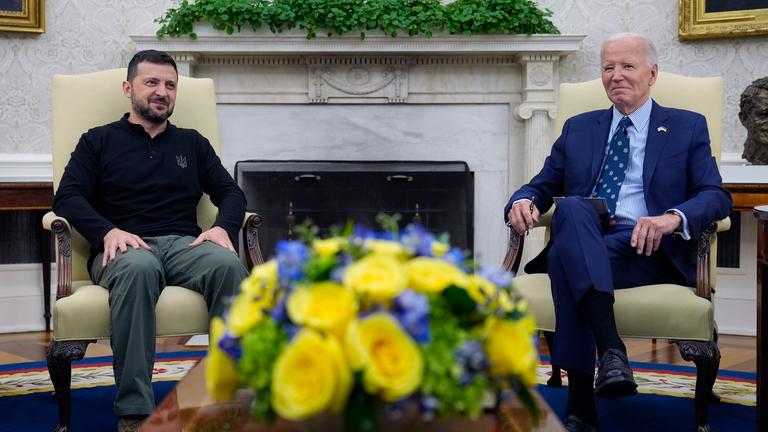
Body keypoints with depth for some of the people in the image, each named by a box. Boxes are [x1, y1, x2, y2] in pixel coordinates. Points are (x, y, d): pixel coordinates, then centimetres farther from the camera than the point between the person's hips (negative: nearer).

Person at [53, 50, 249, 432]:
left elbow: (231, 193, 18)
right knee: (138, 268, -41)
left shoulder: (192, 143, 25)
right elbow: (67, 197, 5)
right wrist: (108, 231, -15)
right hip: (125, 247, -2)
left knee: (229, 264, -34)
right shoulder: (99, 141, 17)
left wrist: (223, 227, -6)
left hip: (184, 243, 2)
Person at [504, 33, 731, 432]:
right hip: (582, 241, 3)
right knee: (572, 208, -36)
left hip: (647, 247, -2)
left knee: (566, 260, -35)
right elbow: (543, 186, 23)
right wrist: (524, 202, -5)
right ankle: (611, 349, -48)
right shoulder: (578, 128, 26)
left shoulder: (687, 127, 16)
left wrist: (673, 218, -21)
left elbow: (717, 196, 3)